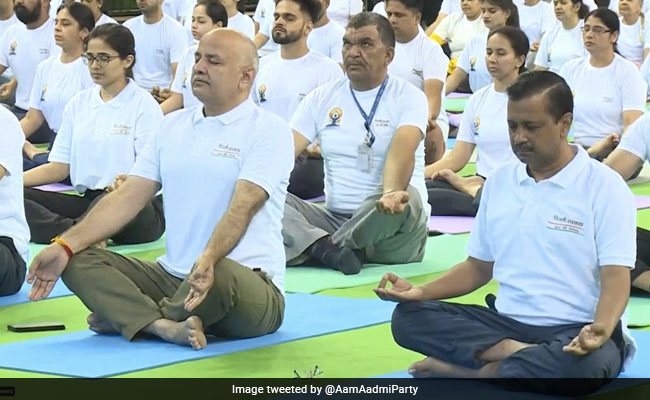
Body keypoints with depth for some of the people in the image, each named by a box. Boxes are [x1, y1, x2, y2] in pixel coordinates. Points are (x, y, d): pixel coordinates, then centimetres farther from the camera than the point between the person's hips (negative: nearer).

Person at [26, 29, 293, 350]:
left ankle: (127, 316, -12)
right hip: (173, 276, 6)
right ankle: (166, 326, -31)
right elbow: (129, 197, 8)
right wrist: (65, 246, -4)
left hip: (250, 285, -6)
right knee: (80, 261, -9)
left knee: (222, 274, -40)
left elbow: (243, 206, -21)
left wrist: (208, 260, -39)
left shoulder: (269, 131, -6)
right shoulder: (173, 125, 14)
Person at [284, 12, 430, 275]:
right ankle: (331, 251, -36)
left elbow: (402, 151, -23)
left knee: (405, 199, -38)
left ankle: (327, 248, -21)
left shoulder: (409, 97, -2)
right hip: (334, 219, 4)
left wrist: (391, 192, -45)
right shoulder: (323, 97, 10)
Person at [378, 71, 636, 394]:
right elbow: (479, 267, 18)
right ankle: (522, 358, -25)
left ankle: (470, 371, -23)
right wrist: (421, 292, 0)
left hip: (576, 331, -5)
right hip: (507, 321, 5)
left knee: (586, 364, -41)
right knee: (408, 317, -14)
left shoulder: (604, 185, -8)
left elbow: (616, 276, -15)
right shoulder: (499, 181, 10)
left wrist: (600, 330, -36)